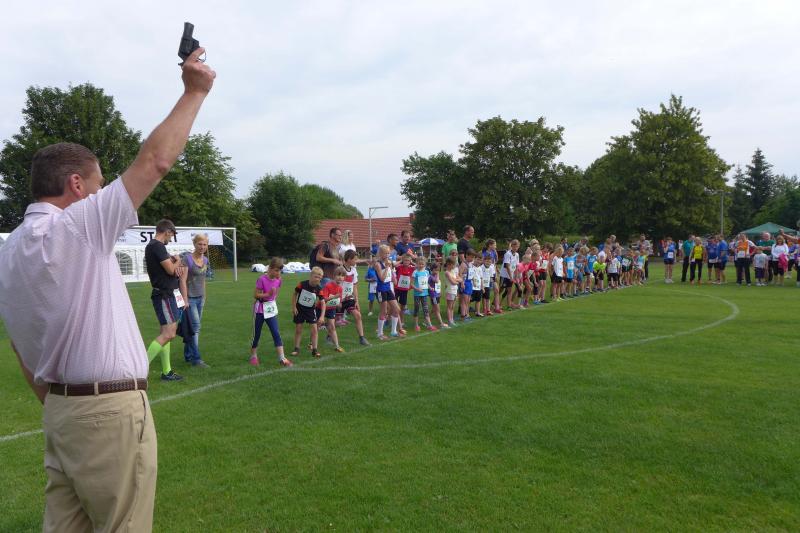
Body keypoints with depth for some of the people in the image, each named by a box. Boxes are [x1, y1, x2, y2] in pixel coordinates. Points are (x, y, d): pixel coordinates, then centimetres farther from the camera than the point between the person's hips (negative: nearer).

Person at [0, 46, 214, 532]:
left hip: (61, 408, 8)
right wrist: (194, 91, -6)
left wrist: (55, 404, 22)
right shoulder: (77, 227, -14)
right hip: (110, 410, -8)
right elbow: (156, 160, -15)